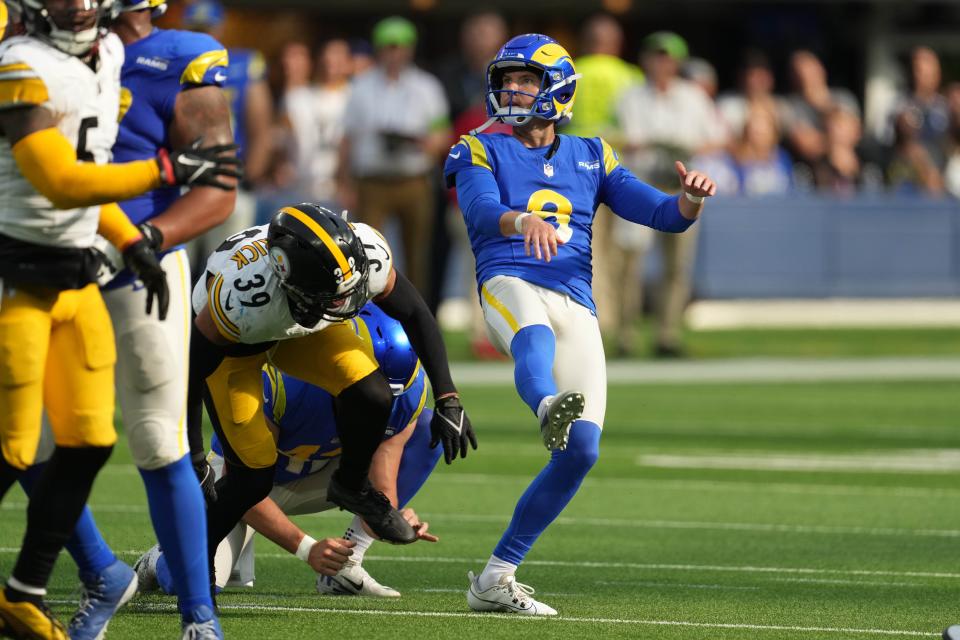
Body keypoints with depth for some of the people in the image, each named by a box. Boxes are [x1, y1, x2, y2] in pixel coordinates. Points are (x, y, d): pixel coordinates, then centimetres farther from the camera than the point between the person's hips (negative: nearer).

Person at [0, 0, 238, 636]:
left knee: (89, 441, 7)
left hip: (76, 278, 8)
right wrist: (165, 170, -24)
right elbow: (60, 182, -25)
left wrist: (133, 243, 10)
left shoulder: (106, 56, 8)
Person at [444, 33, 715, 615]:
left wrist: (691, 200, -9)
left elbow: (663, 214, 15)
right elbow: (481, 211, -8)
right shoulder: (481, 152, 14)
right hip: (510, 282, -3)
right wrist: (524, 220, -32)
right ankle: (548, 408, -78)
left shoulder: (590, 157, 23)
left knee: (582, 449, -10)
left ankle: (496, 578, -2)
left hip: (577, 305, 3)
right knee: (534, 340, -41)